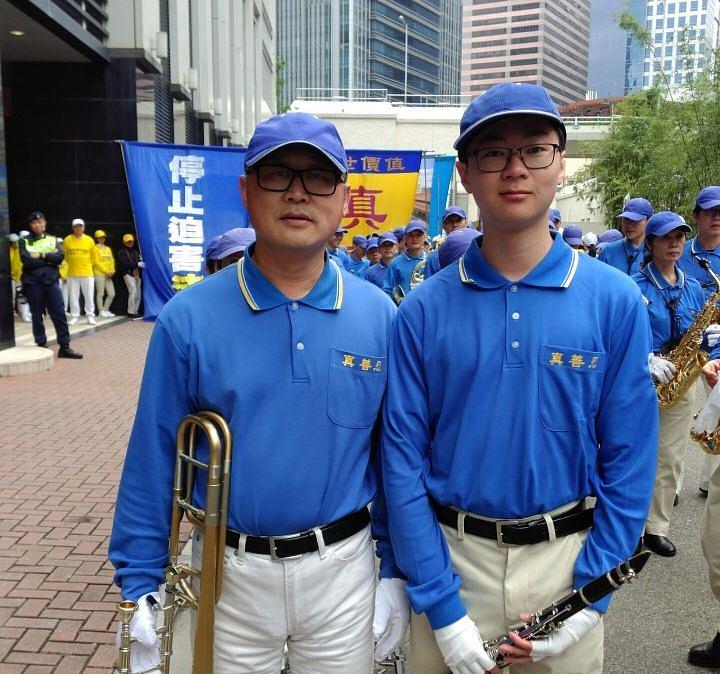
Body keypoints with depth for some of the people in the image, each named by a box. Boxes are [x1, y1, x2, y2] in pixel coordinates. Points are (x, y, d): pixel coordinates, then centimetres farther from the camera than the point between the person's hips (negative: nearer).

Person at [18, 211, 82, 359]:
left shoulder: (53, 239, 12)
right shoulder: (24, 241, 5)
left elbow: (60, 256, -5)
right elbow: (27, 260, -11)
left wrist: (41, 256, -12)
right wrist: (49, 260, -7)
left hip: (51, 281, 2)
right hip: (33, 283, -2)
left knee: (60, 314, -1)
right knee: (37, 316, 3)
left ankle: (64, 347, 2)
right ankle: (41, 346, 12)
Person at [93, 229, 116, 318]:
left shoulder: (108, 248, 18)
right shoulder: (95, 248, -1)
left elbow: (112, 261, 13)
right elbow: (97, 262, -9)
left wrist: (112, 271, -3)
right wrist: (106, 271, -13)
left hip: (108, 275, 6)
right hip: (99, 274, -6)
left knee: (112, 294, 4)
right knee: (100, 293, -4)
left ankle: (105, 309, 17)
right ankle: (101, 311, 3)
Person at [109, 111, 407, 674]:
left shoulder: (379, 316, -5)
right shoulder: (189, 318, -9)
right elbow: (153, 464, -4)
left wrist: (394, 569, 3)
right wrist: (139, 586, -2)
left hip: (344, 570, 1)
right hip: (230, 573, -1)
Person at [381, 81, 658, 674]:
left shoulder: (615, 301, -7)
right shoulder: (423, 310, -8)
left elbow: (629, 460, -5)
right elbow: (404, 458, -8)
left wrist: (590, 597, -8)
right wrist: (441, 605, -10)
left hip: (567, 558, 1)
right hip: (450, 557, 0)